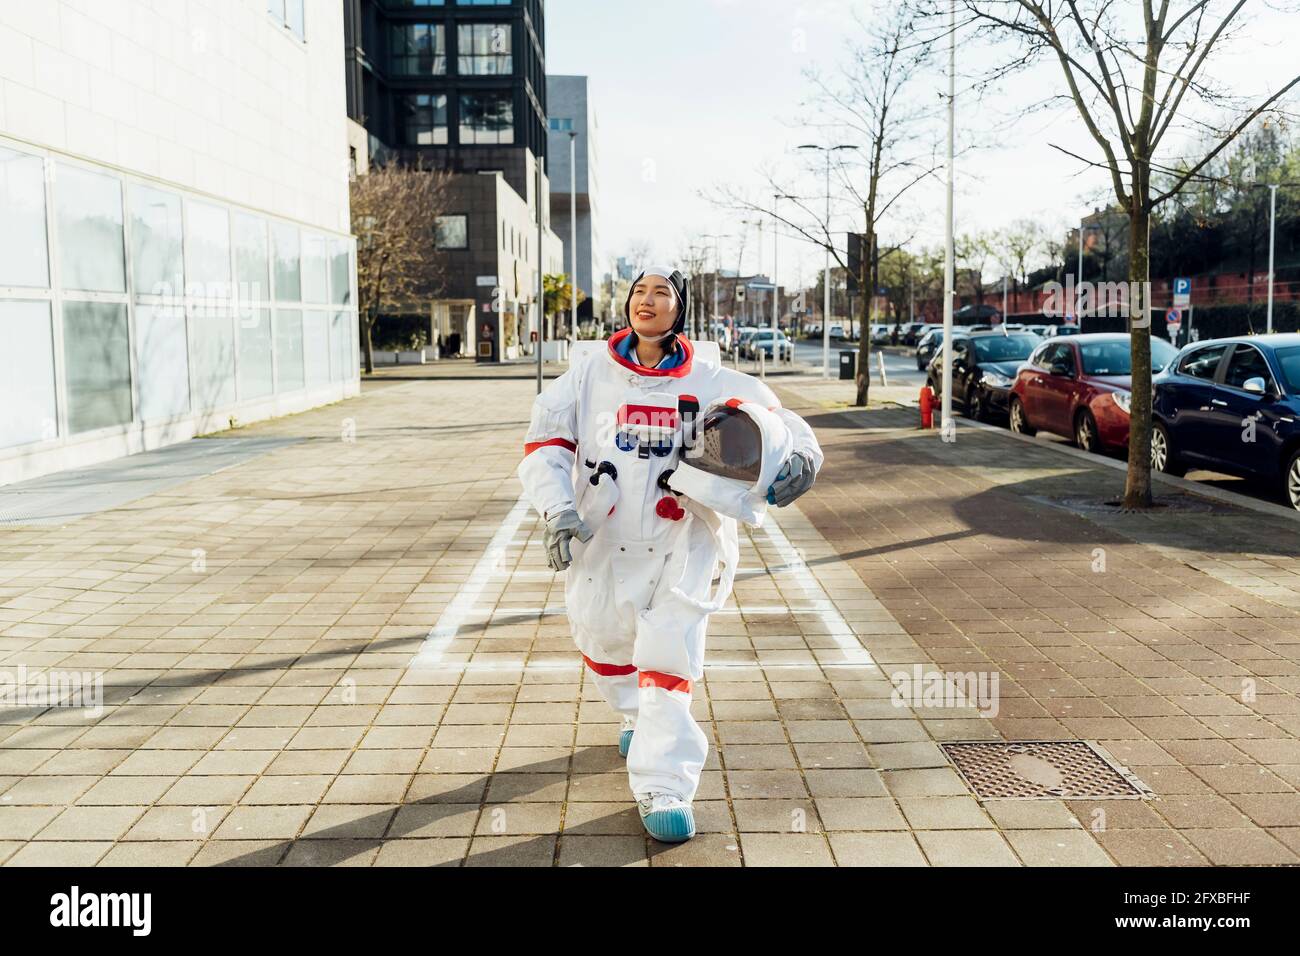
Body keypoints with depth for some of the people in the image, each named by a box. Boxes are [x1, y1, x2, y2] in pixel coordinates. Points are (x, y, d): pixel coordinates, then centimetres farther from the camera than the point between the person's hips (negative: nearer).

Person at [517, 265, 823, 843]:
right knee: (604, 641, 16)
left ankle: (663, 788, -9)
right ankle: (636, 717, 49)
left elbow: (776, 420, 0)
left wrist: (800, 454, -23)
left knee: (670, 649, -14)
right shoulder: (591, 373, 3)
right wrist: (558, 510, -14)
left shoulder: (709, 381, 1)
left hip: (683, 538, -2)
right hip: (603, 537, 3)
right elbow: (545, 439, 0)